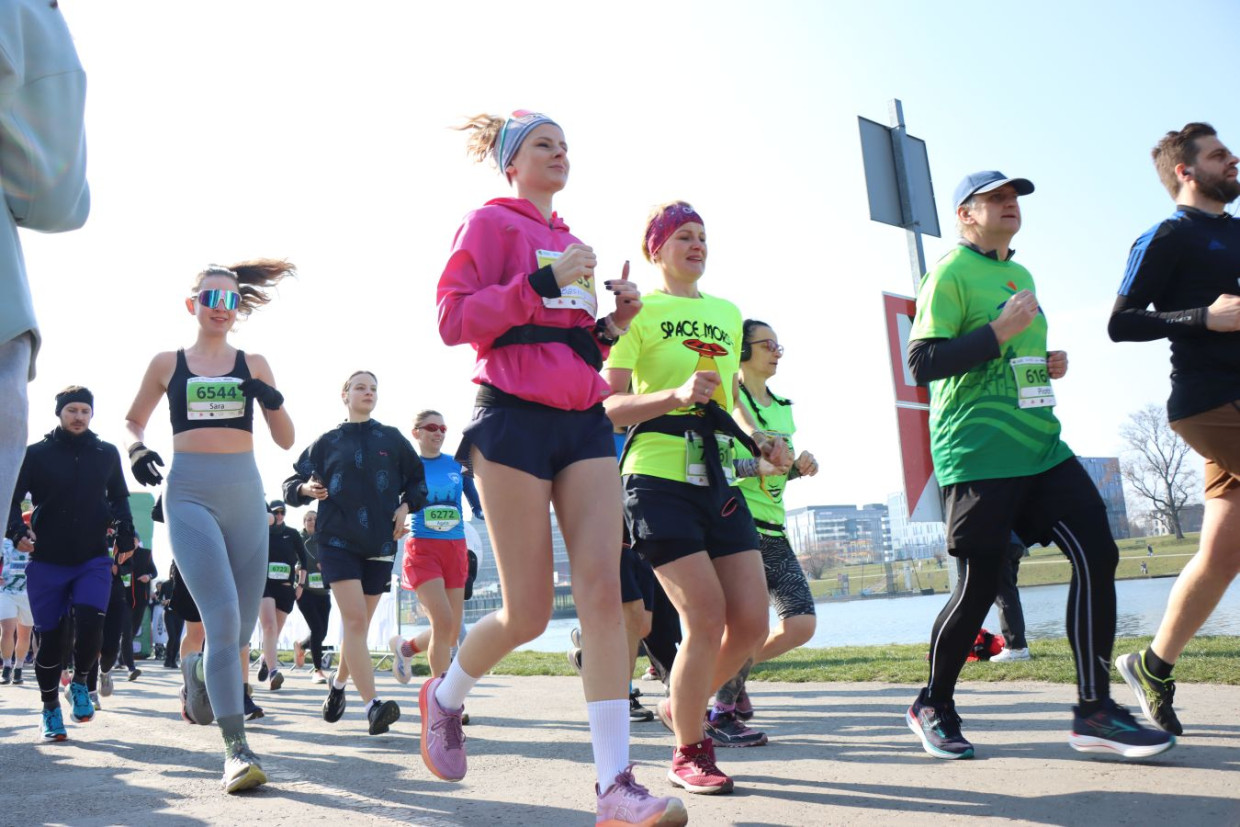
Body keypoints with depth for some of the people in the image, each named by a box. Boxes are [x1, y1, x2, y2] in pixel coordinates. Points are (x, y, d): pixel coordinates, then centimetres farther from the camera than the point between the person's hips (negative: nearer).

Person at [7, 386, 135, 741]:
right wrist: (18, 530, -17)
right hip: (46, 561, 0)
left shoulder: (107, 454, 6)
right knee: (50, 637, 3)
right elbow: (13, 497, 2)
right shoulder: (37, 453, 0)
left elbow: (119, 498, 18)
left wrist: (125, 533, 3)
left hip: (93, 559, 1)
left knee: (90, 623, -18)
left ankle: (80, 681, 11)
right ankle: (50, 708, 22)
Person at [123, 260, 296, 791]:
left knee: (244, 627, 8)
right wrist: (136, 447, 1)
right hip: (189, 494, -2)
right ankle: (236, 748, -14)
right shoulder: (167, 364, 9)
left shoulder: (253, 365, 11)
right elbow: (133, 419, 23)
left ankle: (200, 669, 44)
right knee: (223, 617, -18)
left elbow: (286, 441, 9)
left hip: (245, 493, 3)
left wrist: (273, 402, -10)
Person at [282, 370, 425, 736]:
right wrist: (306, 489, -11)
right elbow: (292, 484, 11)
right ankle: (373, 706, -19)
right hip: (338, 541, -2)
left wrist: (405, 506, 0)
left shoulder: (392, 439, 9)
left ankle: (338, 685, 34)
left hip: (380, 544, 2)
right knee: (355, 621, -15)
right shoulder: (327, 441, 7)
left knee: (359, 625, 10)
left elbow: (418, 479, 17)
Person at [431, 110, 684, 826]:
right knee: (529, 613, -3)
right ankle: (445, 697, 29)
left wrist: (611, 325, 8)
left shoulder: (573, 243, 23)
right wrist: (543, 281, -14)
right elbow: (454, 319, -8)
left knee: (603, 590, -8)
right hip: (516, 418, -6)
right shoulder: (490, 223, 4)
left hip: (585, 421, 6)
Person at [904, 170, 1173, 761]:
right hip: (978, 456, -8)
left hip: (1041, 445, 8)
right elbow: (922, 363, -15)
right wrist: (998, 332, -20)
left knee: (1097, 553, -5)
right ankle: (932, 707, 17)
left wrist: (1051, 364, 11)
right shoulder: (949, 274, -6)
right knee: (979, 585, -4)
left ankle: (1094, 712, 3)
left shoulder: (1020, 275, 21)